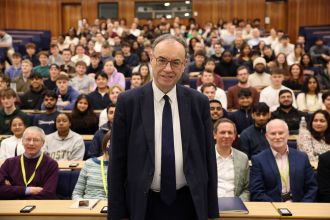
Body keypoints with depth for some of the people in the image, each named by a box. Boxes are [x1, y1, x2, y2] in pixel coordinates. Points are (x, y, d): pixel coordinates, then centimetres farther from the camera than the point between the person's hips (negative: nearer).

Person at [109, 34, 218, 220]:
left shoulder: (199, 102, -2)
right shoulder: (128, 102, -6)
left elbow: (208, 158, 2)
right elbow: (117, 162, -4)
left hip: (189, 204, 2)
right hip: (145, 205, -1)